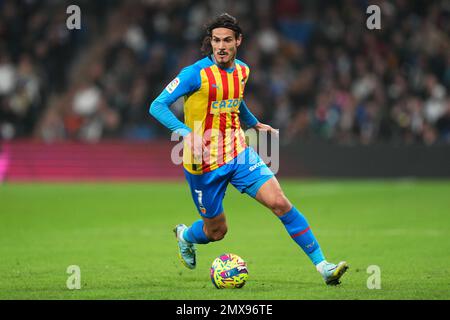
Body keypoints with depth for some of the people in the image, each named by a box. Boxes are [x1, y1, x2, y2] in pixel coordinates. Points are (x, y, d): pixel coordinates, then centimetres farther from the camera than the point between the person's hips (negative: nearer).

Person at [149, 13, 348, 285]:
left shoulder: (242, 71, 5)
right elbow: (158, 106, -18)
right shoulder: (196, 74, -15)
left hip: (238, 153, 4)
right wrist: (186, 132, -31)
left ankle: (322, 266, -12)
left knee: (280, 202, -14)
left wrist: (255, 124, 30)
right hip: (204, 161, -4)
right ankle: (185, 235, 45)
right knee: (217, 231, 8)